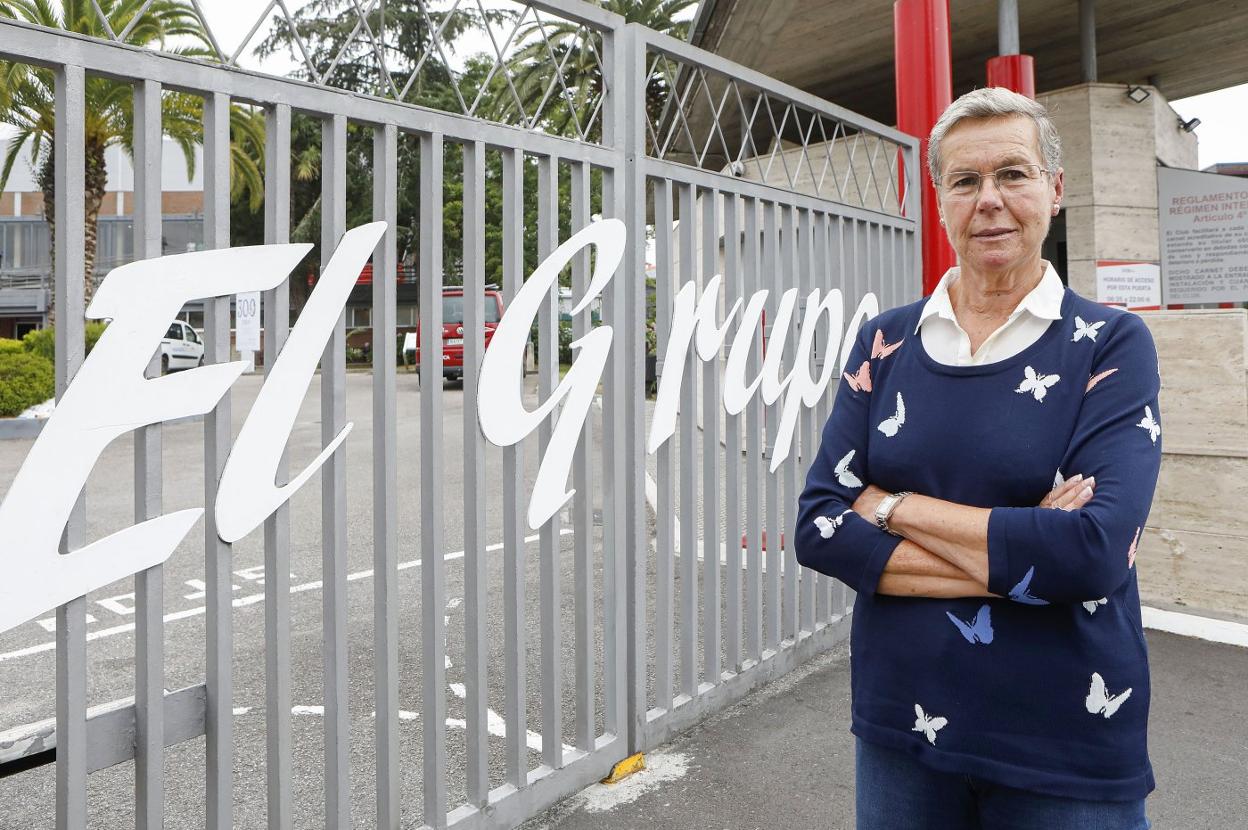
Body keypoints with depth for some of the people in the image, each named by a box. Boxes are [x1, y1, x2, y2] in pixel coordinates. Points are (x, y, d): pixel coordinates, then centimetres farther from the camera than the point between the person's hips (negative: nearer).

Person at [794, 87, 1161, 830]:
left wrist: (895, 506, -15)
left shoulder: (1111, 344, -7)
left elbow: (1095, 550, -20)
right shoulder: (887, 342, -1)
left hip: (1068, 750, -2)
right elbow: (819, 526, -9)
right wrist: (1017, 556, -17)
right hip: (899, 722, 3)